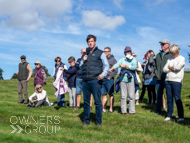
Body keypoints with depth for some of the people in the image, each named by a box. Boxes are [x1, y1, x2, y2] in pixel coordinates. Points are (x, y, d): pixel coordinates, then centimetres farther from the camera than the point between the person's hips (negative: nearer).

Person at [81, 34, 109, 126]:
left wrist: (103, 74, -16)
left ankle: (98, 122, 4)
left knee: (97, 101, -4)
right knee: (86, 102, 8)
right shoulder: (85, 54, 20)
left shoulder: (100, 53, 6)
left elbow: (106, 66, 3)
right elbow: (81, 67, 25)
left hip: (95, 81, -5)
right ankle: (86, 120, 17)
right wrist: (83, 61, 4)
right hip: (85, 81, 5)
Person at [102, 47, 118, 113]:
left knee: (111, 95, 1)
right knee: (104, 95, 6)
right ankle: (104, 109, 10)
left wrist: (110, 76, -10)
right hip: (102, 79, 5)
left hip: (109, 79, -4)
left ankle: (111, 109, 5)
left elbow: (115, 71, -4)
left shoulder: (113, 60, 1)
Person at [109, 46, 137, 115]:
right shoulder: (122, 60, 9)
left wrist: (125, 66, -14)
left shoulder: (133, 59, 7)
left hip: (131, 80, -1)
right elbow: (116, 65, -9)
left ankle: (132, 111, 7)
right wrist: (110, 69, -27)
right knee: (123, 96, 3)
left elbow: (134, 67, -11)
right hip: (122, 80, 1)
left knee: (131, 96, -1)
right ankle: (123, 110, 11)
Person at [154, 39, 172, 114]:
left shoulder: (171, 55, -2)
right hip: (159, 79, 5)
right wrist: (156, 73, 6)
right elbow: (155, 65, 21)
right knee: (159, 95, 11)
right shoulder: (158, 55, 17)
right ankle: (158, 110, 20)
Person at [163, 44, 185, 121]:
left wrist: (170, 67, 1)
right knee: (169, 99, 6)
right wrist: (173, 69, -6)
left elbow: (178, 67, -15)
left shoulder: (182, 59, 2)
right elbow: (164, 69, 8)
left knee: (177, 99, -7)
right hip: (168, 80, 5)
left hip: (176, 81, -5)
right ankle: (169, 115, 13)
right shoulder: (170, 59, 18)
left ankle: (181, 116, 0)